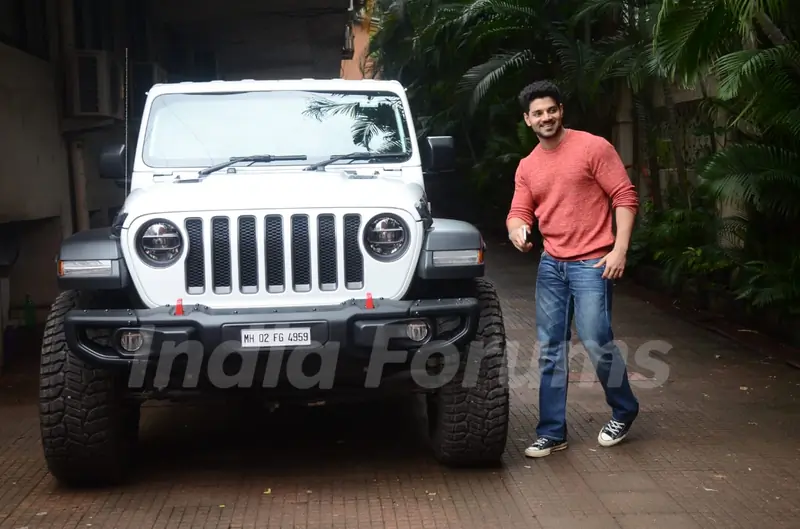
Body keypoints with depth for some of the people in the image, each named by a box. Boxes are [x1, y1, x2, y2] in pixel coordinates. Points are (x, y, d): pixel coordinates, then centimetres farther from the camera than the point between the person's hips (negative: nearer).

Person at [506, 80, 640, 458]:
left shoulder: (593, 147, -6)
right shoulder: (527, 167, 12)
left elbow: (625, 197, -8)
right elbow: (519, 212, 11)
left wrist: (620, 249, -15)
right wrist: (516, 229, -15)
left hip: (591, 263, -6)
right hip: (551, 265, 6)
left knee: (596, 342, -7)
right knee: (550, 350, 6)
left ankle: (624, 412, 20)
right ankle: (552, 433, 13)